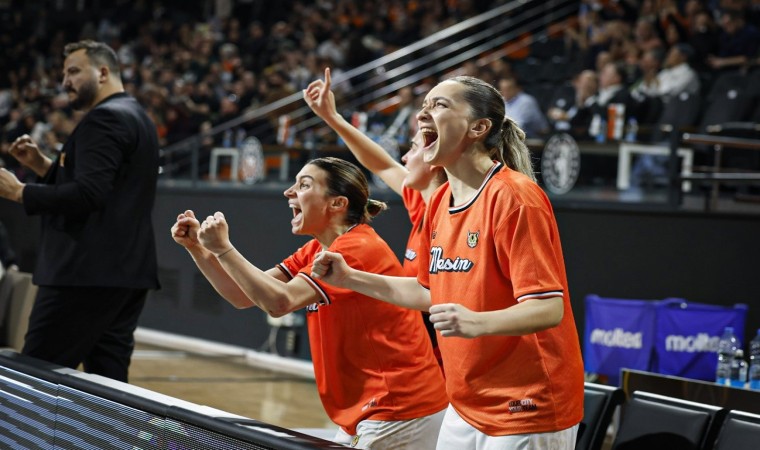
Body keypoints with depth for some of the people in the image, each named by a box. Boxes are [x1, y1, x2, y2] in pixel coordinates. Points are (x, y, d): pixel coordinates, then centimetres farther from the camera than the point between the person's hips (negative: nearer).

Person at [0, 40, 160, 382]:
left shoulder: (104, 118, -11)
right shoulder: (136, 117, 20)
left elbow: (87, 195, -22)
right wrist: (42, 165, 14)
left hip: (88, 273, -10)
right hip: (127, 273, 10)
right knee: (109, 383, 8)